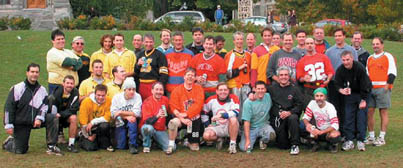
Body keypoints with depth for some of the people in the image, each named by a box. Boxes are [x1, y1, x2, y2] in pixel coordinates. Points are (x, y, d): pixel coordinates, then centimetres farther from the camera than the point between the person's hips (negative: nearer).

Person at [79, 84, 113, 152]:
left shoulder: (108, 101, -12)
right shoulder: (86, 101, -14)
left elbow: (107, 117, -14)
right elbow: (83, 121, -12)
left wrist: (93, 122, -23)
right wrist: (88, 136, -9)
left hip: (101, 126, 1)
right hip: (89, 129, 0)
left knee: (105, 125, -34)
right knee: (90, 147, -20)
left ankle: (106, 144, -8)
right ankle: (83, 139, 17)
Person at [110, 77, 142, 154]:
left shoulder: (137, 97, -8)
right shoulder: (117, 97, -5)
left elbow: (137, 113, -17)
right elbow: (113, 113, -11)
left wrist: (121, 112, -17)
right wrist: (127, 117, -24)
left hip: (132, 124, 0)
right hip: (120, 123, 0)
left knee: (133, 120, -37)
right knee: (121, 146, -15)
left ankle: (132, 145, -26)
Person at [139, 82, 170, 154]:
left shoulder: (165, 100, 1)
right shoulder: (147, 102, -15)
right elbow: (148, 121, -25)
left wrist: (166, 125, 12)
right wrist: (157, 116, -41)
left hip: (161, 130, 4)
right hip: (150, 127, -4)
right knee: (148, 128, -41)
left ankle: (156, 141, 15)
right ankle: (146, 146, -11)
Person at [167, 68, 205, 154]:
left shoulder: (199, 88, 1)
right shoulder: (177, 90, -2)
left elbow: (198, 105, -11)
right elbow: (174, 107, -8)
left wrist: (185, 114, -22)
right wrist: (182, 119, -23)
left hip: (194, 118, 1)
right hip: (181, 118, -1)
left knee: (195, 147, -1)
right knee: (173, 122, -38)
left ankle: (188, 142, 36)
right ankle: (171, 145, -19)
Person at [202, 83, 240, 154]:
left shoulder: (233, 98, -9)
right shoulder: (211, 100, 0)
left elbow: (235, 113, -25)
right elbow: (204, 112, 13)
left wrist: (221, 115, -30)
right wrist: (207, 124, 3)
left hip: (230, 127, -3)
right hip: (217, 127, 3)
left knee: (233, 119, -37)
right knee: (206, 135, -27)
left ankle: (233, 144, -21)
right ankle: (219, 139, 10)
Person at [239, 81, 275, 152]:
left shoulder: (268, 97, -3)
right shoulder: (248, 102, -12)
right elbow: (246, 122, -14)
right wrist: (247, 140, -19)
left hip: (264, 125, 2)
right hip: (251, 128, -2)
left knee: (271, 135, -33)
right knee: (244, 148, -23)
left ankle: (263, 141, 5)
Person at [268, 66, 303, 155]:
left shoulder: (294, 89, 5)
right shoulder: (272, 88, 11)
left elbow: (299, 106, -4)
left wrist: (289, 112, -20)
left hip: (289, 115, -1)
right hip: (276, 118, 1)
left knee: (293, 118, -39)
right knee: (283, 146, -7)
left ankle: (295, 145, -26)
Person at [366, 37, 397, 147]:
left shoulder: (388, 57, 2)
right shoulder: (369, 58, 19)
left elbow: (392, 73, -5)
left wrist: (387, 86, -14)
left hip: (382, 88, -6)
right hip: (370, 88, 6)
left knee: (383, 112, -3)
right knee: (369, 112, 2)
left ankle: (382, 138, 0)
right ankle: (371, 137, 10)